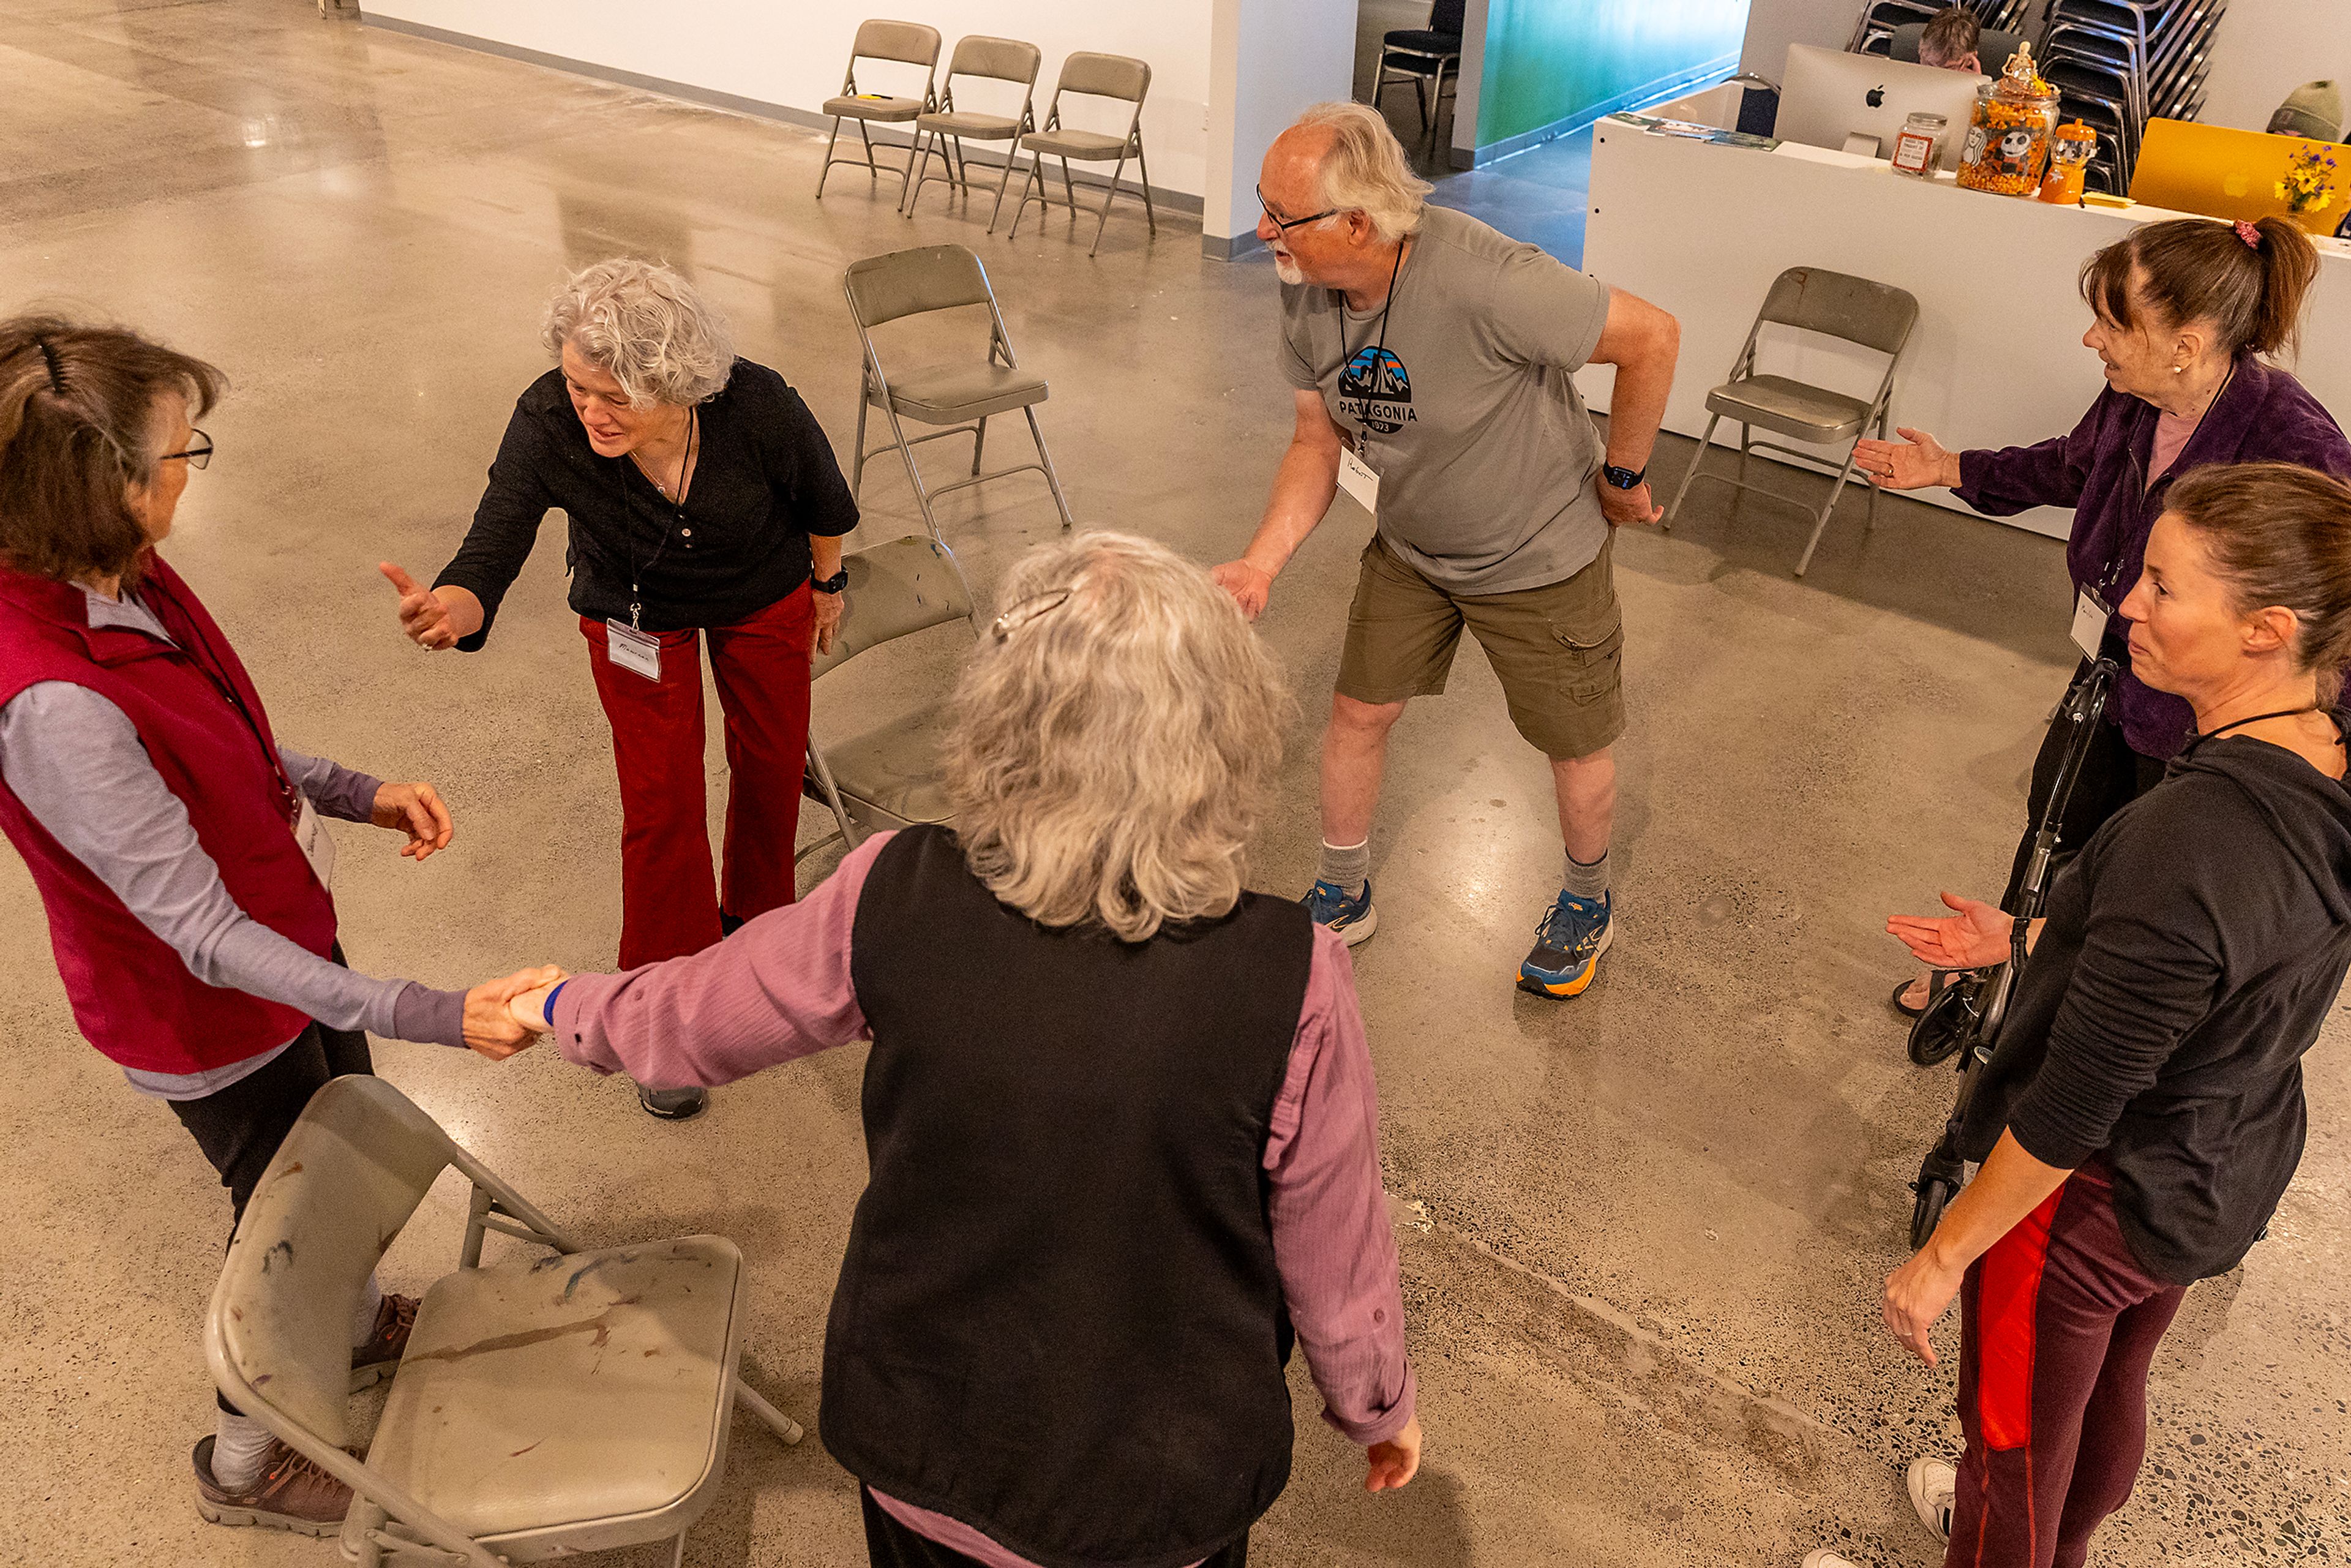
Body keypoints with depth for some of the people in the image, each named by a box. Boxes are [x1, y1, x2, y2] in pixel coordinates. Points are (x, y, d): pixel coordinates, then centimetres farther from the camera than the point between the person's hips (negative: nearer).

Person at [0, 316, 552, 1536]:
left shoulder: (120, 579, -10)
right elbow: (203, 935, -34)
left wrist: (358, 793, -3)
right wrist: (427, 1014, -37)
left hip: (285, 937, 8)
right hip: (213, 1022, -8)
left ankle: (357, 1321, 61)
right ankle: (245, 1461, 47)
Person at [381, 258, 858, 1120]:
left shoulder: (758, 406, -36)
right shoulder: (547, 424, -36)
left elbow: (822, 498, -14)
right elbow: (492, 549, -37)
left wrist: (828, 585, 3)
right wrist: (448, 609, -61)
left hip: (765, 598, 1)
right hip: (637, 617, -1)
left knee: (772, 758, 16)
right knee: (661, 805, 0)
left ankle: (756, 917, 47)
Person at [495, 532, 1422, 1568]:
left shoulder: (894, 901, -23)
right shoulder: (1290, 984, -29)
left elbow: (688, 1022, -4)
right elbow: (1333, 1260, -14)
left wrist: (565, 1011, 19)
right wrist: (1380, 1406, 7)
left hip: (919, 1447, 2)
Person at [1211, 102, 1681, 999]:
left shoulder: (1481, 281, -37)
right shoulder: (1306, 294, -16)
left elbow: (1651, 338, -27)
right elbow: (1319, 440, -5)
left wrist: (1622, 476, -15)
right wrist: (1261, 563, -17)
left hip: (1540, 555, -5)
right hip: (1409, 547, 5)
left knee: (1574, 748, 13)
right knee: (1358, 714, 12)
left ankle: (1586, 899, 43)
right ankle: (1342, 895, 38)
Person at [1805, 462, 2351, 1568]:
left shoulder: (2185, 840, -38)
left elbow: (2072, 1111, -30)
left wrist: (1946, 1254, -18)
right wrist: (2027, 943, 11)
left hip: (2095, 1202, -8)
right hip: (2227, 1183, 8)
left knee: (2015, 1439, 19)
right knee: (2112, 1396, 33)